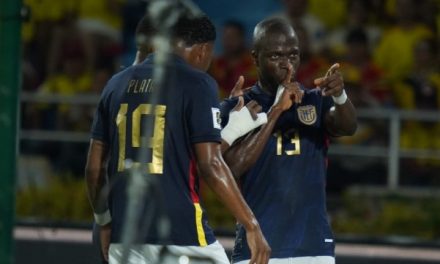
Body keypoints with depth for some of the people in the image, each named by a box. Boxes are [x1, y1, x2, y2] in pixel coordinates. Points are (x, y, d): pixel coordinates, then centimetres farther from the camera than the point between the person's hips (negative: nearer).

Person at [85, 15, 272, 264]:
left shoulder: (118, 83, 12)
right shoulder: (197, 84, -5)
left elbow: (95, 166, 13)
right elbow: (210, 164, -12)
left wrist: (104, 220, 26)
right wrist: (252, 225, -9)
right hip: (181, 231, -5)